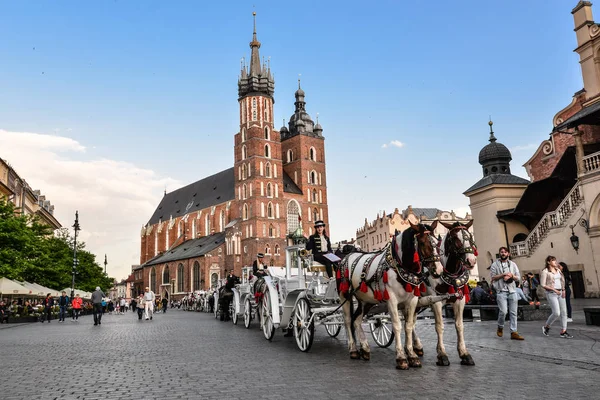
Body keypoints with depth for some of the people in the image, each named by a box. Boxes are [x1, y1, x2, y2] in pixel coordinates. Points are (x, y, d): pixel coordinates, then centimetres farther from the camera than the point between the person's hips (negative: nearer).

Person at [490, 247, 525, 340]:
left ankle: (514, 332, 5)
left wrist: (511, 275, -8)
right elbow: (493, 277, -3)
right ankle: (500, 327, 11)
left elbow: (518, 277, 12)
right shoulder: (495, 264, 5)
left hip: (512, 291, 4)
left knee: (513, 312, 1)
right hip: (501, 291, -4)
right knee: (503, 311, -14)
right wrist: (503, 275, -14)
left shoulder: (513, 264, 15)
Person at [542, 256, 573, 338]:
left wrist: (563, 290, 5)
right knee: (556, 313, -13)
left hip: (560, 293, 7)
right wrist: (554, 290, -17)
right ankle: (546, 327, 8)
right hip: (551, 293, -7)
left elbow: (562, 280, 21)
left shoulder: (558, 270, 14)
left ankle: (563, 332, 5)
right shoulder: (545, 271, -6)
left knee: (563, 312, 1)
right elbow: (543, 285, -10)